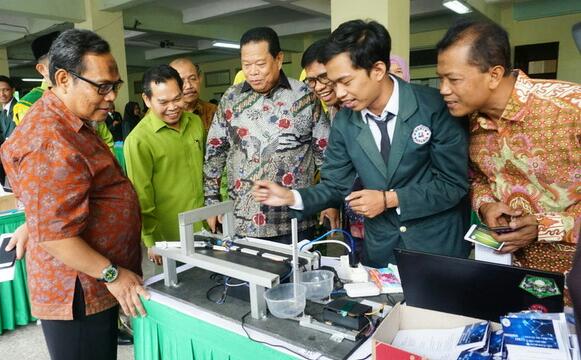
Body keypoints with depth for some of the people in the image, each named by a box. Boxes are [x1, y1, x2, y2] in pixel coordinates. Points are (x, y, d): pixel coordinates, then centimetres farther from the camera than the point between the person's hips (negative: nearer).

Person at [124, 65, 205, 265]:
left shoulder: (196, 122, 2)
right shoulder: (138, 140, -16)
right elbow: (142, 197, -11)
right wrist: (151, 241, -7)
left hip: (205, 227, 5)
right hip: (172, 238, -5)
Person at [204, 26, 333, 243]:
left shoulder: (305, 96, -3)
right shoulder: (231, 98, 3)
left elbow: (325, 152, 2)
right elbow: (214, 152, 9)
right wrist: (212, 202, 7)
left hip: (295, 221, -1)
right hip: (242, 222, 2)